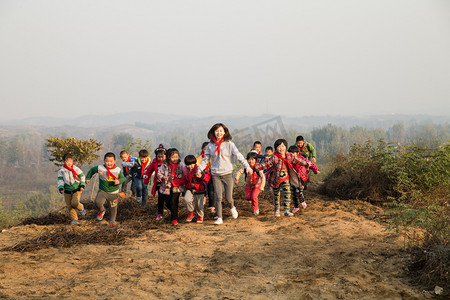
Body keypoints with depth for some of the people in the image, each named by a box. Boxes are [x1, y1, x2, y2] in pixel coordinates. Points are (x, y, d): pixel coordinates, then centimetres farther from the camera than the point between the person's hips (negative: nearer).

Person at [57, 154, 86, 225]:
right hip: (67, 190, 3)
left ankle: (81, 208, 11)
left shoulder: (76, 169, -5)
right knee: (69, 206, 1)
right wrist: (61, 188, -19)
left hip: (76, 189, -3)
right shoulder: (61, 171, -1)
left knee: (74, 203, -22)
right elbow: (60, 180, -3)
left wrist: (82, 185, -2)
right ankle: (74, 219, 14)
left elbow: (82, 176, 6)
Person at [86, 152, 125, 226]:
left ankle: (112, 220, 40)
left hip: (113, 193, 0)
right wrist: (88, 178, 17)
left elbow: (123, 178, -1)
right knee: (97, 202, -25)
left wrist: (119, 181, -23)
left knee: (113, 208, 12)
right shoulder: (100, 168, -9)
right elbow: (92, 170, 10)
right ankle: (102, 211, 9)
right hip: (102, 191, 0)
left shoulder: (118, 170, -10)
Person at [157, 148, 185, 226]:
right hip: (166, 187, 1)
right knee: (167, 204, 12)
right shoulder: (165, 164, -5)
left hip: (176, 187, -1)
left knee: (174, 202, -14)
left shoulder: (180, 164, -3)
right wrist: (163, 177, -20)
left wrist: (181, 176, -20)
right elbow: (159, 173, -1)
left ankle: (174, 219, -3)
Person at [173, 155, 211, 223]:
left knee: (199, 206, -2)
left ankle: (200, 216, 33)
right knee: (187, 199, -25)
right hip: (190, 189, 3)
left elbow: (208, 177, -23)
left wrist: (202, 175, -45)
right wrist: (172, 184, -2)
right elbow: (181, 180, 10)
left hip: (199, 190, -3)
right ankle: (191, 213, 1)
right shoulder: (185, 170, 3)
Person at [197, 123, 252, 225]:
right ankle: (219, 218, 3)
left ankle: (232, 207, 35)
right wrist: (199, 169, 2)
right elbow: (206, 159, 12)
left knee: (228, 197, 0)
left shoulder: (229, 144, -3)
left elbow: (239, 156, -7)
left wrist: (247, 167, -16)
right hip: (216, 174, 1)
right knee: (218, 197, -7)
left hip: (227, 174, -1)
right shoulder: (210, 145, 4)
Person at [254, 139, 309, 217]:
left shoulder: (289, 156, -7)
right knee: (276, 195, 11)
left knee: (287, 193, -14)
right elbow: (265, 164, -21)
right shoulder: (274, 158, -20)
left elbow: (297, 160, 8)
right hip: (275, 180, -2)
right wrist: (255, 168, -27)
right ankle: (277, 210, 30)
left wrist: (306, 164, 19)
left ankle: (286, 211, -11)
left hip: (285, 179, 2)